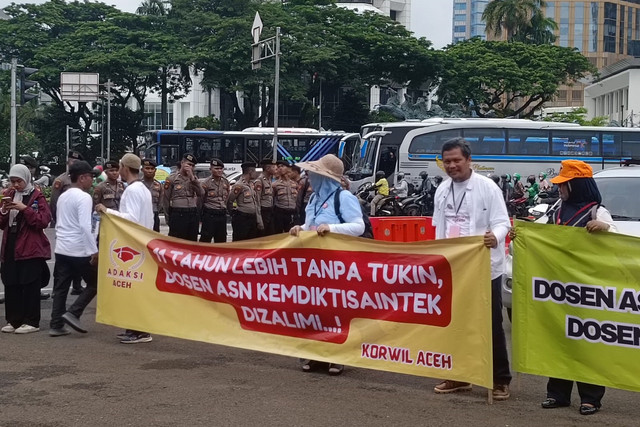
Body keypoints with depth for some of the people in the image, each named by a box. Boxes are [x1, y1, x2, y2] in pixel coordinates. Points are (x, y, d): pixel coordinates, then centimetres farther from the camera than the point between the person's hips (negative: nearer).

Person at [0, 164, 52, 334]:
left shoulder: (37, 196, -3)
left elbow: (44, 221, -14)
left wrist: (25, 209, -21)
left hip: (31, 249, -5)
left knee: (30, 286, -2)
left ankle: (32, 322, 4)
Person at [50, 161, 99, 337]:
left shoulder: (63, 196, 14)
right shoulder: (84, 197, -13)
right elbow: (85, 226, -22)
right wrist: (94, 250, -20)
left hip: (61, 249, 8)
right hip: (80, 250, -8)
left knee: (60, 288, 9)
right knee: (94, 284, 6)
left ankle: (56, 325, 8)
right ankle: (73, 313, -5)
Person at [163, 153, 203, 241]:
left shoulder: (194, 178, 13)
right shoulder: (172, 178, 0)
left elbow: (200, 193, -4)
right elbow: (166, 199, 2)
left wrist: (192, 177, -10)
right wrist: (168, 216, 6)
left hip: (193, 214, 5)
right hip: (177, 214, -5)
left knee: (192, 241, 10)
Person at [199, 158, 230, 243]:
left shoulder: (225, 182, 7)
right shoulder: (206, 183, -9)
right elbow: (200, 199, -5)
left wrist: (224, 208, 15)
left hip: (222, 214, 6)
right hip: (210, 214, -6)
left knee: (221, 239, 11)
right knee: (205, 239, -3)